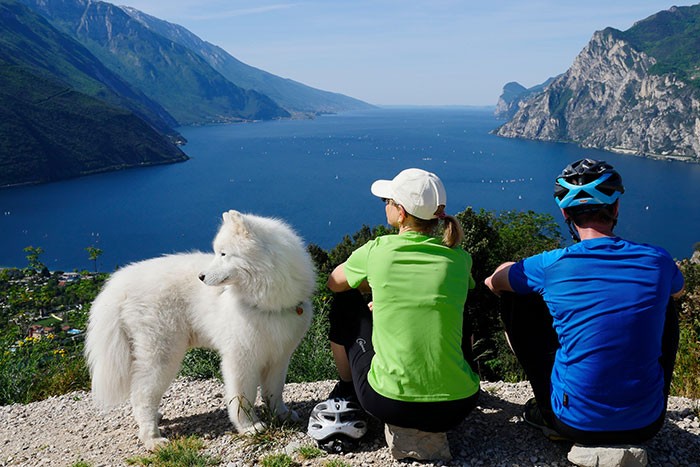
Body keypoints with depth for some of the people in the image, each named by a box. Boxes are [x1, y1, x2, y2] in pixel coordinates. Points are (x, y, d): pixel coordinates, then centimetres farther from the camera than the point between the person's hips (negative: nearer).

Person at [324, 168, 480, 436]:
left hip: (389, 405, -3)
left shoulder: (376, 250, -6)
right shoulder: (460, 259, 0)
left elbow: (333, 283, 15)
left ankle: (346, 389, 36)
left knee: (346, 300, 21)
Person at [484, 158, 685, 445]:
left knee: (516, 301, 10)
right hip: (646, 425, 3)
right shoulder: (658, 261, -6)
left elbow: (494, 282, 7)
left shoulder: (551, 265, -14)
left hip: (576, 424, -2)